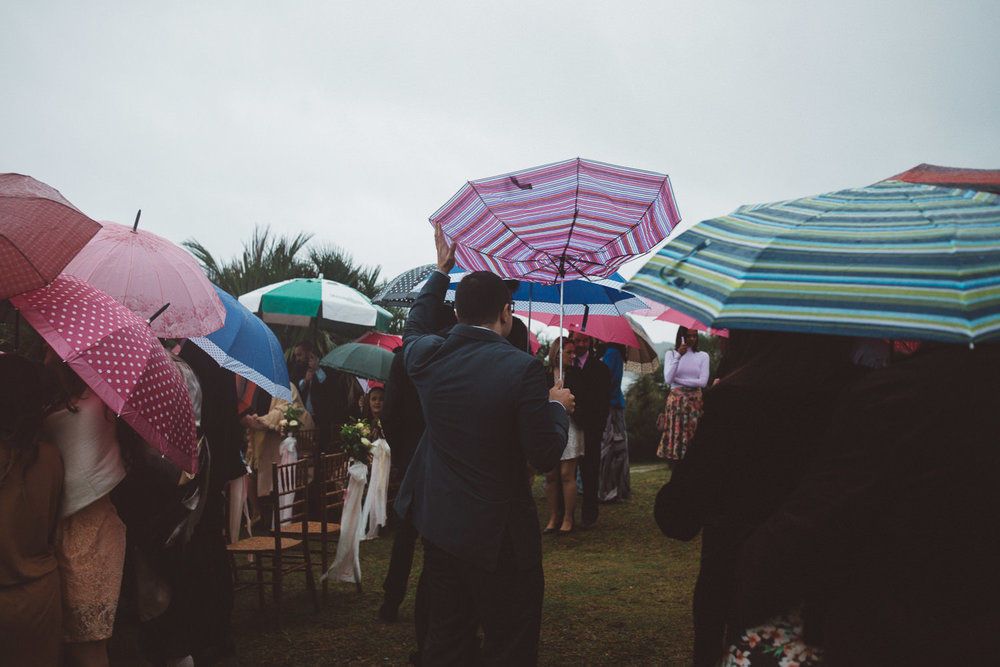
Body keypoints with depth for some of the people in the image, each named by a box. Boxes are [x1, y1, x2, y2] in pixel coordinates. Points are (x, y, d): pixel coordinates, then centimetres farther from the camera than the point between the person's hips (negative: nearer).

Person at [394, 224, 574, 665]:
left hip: (438, 525, 6)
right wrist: (557, 406, 2)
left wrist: (441, 270, 31)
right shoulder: (520, 368, -19)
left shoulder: (427, 356, -4)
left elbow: (414, 327, 22)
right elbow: (545, 457, -15)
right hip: (499, 535, -6)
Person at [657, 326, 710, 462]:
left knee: (693, 434, -3)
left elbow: (703, 382, -4)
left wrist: (678, 380, -5)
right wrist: (678, 356, -11)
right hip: (676, 400, -1)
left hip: (695, 401, 1)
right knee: (675, 433, -6)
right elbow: (668, 379, -8)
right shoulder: (671, 354, 6)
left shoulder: (703, 356, 8)